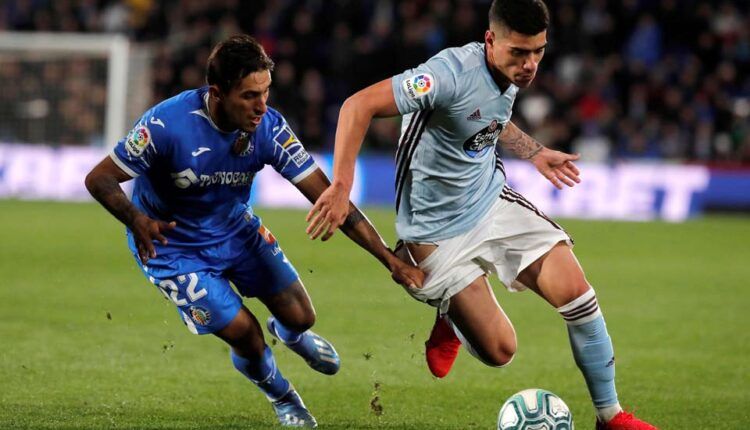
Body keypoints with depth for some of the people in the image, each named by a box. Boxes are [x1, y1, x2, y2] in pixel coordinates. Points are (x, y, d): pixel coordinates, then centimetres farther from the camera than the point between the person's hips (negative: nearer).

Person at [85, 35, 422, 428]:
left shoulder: (269, 129, -23)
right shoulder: (167, 125, -34)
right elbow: (99, 179, -24)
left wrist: (389, 258, -25)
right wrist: (137, 220, -45)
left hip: (237, 229, 4)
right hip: (171, 245, -4)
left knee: (300, 317, 5)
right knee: (245, 334, -10)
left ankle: (289, 334, 46)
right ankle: (280, 395, 26)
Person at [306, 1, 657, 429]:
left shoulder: (513, 73, -2)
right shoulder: (452, 73, -28)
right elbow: (359, 106, -29)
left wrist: (535, 153, 19)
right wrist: (341, 187, -35)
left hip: (493, 200, 6)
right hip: (438, 231, -6)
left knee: (576, 292, -12)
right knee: (499, 352, -5)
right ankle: (450, 320, 31)